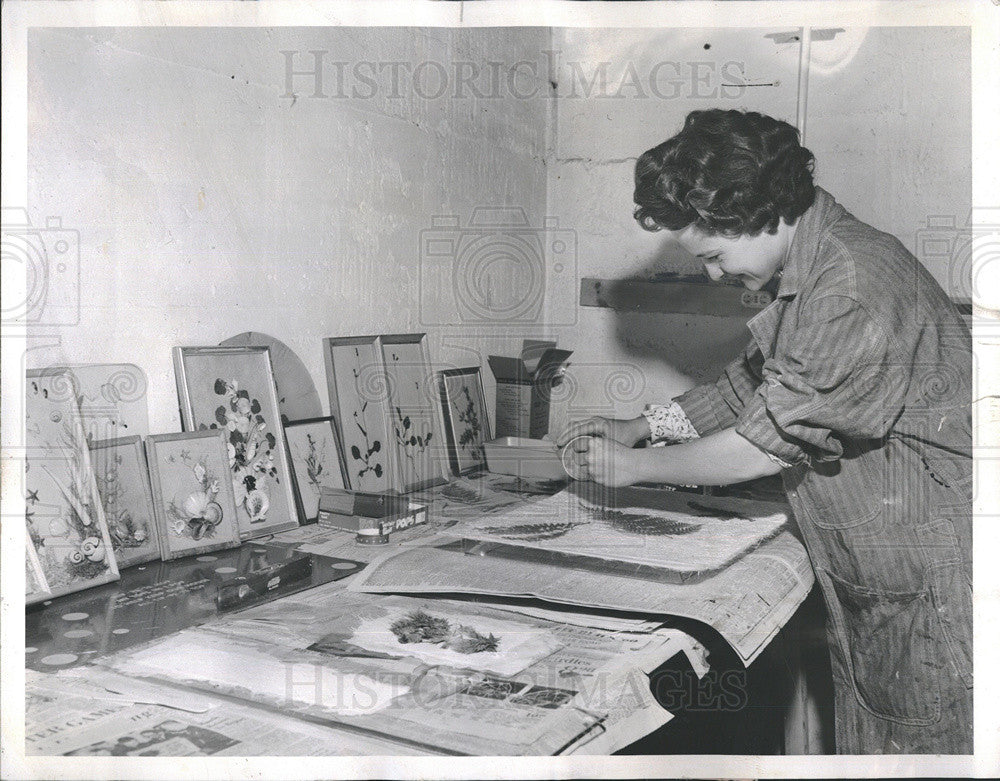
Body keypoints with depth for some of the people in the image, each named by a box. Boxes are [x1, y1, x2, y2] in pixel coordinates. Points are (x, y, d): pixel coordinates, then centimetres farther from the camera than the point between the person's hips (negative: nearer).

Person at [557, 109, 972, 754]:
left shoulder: (855, 293, -26)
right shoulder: (806, 271, 6)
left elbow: (764, 445, -23)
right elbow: (751, 385, 17)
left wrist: (632, 467, -10)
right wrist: (637, 427, 9)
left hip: (933, 578, -9)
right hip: (865, 580, 9)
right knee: (863, 741, 17)